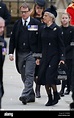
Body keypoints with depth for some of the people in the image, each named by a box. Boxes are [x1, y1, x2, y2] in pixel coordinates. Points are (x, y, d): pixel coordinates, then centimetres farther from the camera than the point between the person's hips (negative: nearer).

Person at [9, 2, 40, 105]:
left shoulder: (36, 23, -1)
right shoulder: (17, 24, 10)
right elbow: (12, 39, 11)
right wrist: (11, 53, 2)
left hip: (31, 53, -5)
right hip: (20, 54, 5)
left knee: (29, 75, -13)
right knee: (24, 76, 9)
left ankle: (25, 95, -21)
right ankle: (31, 96, 19)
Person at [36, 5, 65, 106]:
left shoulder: (57, 29, -5)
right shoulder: (42, 29, 9)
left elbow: (61, 44, -5)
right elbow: (40, 44, 13)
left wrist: (62, 58, -11)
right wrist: (38, 57, 10)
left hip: (54, 56, -5)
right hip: (44, 56, 5)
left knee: (50, 76, -14)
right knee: (43, 77, 1)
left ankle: (56, 94, 7)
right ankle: (50, 98, 12)